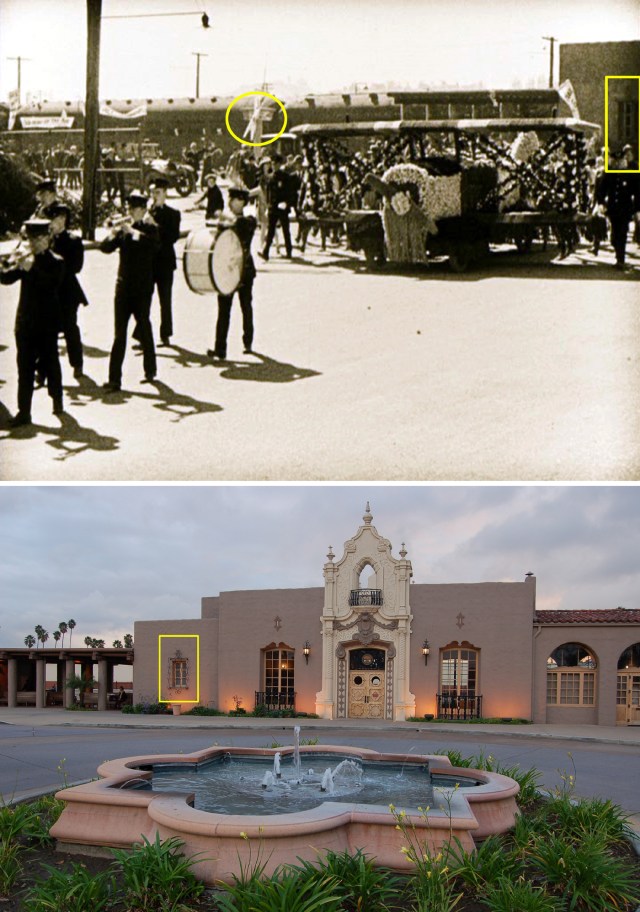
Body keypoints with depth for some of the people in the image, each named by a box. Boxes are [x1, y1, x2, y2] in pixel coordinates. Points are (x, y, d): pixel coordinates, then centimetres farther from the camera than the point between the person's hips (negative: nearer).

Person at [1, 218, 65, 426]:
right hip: (26, 321, 4)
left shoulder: (55, 262, -4)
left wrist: (31, 269, -29)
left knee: (50, 362, 9)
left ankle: (57, 400, 29)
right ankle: (24, 411, 0)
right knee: (25, 367, 0)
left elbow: (51, 284, -21)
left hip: (47, 322, -4)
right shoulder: (26, 259, 9)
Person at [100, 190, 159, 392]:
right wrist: (112, 234, -21)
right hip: (123, 286, 2)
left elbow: (155, 244, -20)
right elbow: (105, 248, -2)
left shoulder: (150, 229, 1)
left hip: (142, 288, -2)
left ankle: (150, 370, 26)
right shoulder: (123, 229, 8)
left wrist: (134, 232, -26)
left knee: (144, 328, 8)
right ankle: (114, 378, -4)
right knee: (120, 333, -2)